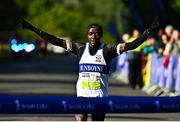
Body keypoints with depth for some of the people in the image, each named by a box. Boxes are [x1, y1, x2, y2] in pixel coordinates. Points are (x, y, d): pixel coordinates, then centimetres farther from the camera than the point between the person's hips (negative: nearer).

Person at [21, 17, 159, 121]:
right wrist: (34, 29, -2)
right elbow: (56, 41, 1)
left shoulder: (107, 50, -3)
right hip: (82, 94, 0)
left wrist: (149, 31, -23)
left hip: (100, 96, 0)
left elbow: (130, 45, -13)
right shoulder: (80, 48, 2)